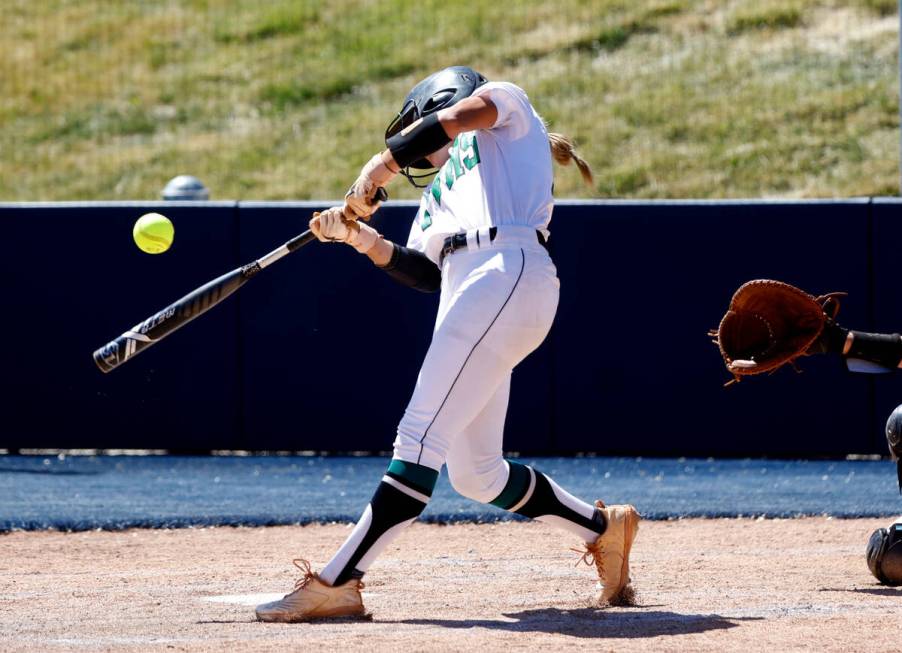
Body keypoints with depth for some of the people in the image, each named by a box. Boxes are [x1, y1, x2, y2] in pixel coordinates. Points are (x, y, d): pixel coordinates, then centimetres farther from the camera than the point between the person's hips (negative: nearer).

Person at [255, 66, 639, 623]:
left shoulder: (507, 102, 17)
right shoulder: (441, 190, 34)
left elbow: (461, 115, -7)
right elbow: (425, 272, 19)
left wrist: (382, 168, -4)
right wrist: (360, 236, 7)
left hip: (508, 274, -9)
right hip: (467, 294, 9)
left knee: (421, 436, -16)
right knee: (475, 474, 8)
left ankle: (336, 583, -25)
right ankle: (603, 528, 23)